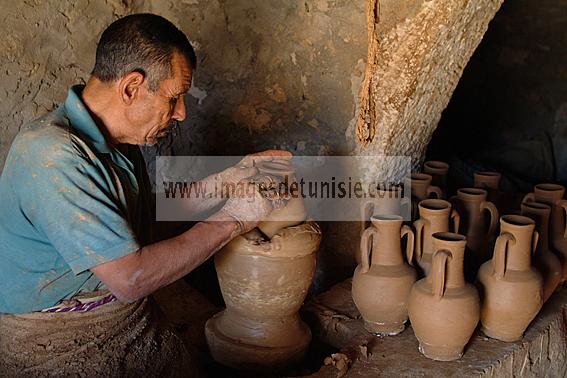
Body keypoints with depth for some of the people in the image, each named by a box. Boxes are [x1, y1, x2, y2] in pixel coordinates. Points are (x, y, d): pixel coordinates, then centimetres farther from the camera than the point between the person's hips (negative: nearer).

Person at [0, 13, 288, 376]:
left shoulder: (115, 138, 4)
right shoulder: (51, 156, -26)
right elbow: (130, 279, -29)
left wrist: (230, 178, 6)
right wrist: (232, 219, -21)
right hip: (55, 342, -8)